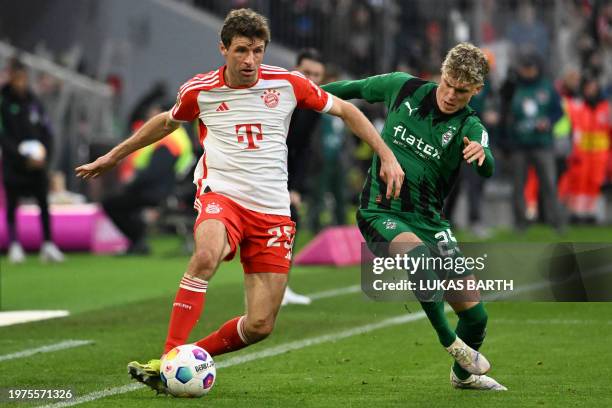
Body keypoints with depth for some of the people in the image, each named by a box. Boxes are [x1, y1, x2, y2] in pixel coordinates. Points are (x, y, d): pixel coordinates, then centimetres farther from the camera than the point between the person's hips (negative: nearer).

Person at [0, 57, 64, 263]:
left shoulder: (34, 101, 6)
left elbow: (46, 130, 10)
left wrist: (44, 154, -5)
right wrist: (23, 157, -16)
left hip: (37, 163, 3)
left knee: (44, 203, -1)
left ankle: (48, 246, 3)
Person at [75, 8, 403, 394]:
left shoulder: (287, 84, -1)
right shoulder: (199, 91, 1)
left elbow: (345, 110, 12)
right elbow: (166, 122, 22)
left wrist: (387, 156, 7)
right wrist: (113, 156, 30)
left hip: (272, 210, 2)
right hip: (220, 195, -2)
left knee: (260, 326, -6)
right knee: (207, 255, -38)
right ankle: (166, 361, -37)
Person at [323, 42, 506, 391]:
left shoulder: (469, 127, -7)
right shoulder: (404, 88, -3)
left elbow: (487, 170, -27)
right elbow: (356, 89, 16)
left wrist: (481, 154, -50)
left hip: (429, 221, 2)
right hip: (381, 214, -2)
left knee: (474, 314, -1)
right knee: (417, 253, -37)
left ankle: (464, 373, 30)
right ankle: (448, 341, -23)